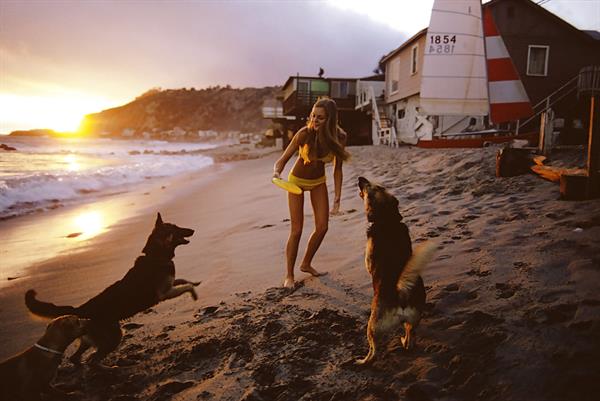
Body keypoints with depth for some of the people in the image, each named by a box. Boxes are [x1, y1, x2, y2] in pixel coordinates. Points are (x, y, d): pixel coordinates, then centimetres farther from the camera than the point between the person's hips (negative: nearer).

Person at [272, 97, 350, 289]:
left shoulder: (339, 137, -21)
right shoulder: (304, 134, -29)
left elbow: (337, 170, -10)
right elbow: (283, 160, -23)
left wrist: (337, 199, -12)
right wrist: (277, 172, -46)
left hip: (318, 181, 4)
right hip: (297, 180, -3)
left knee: (322, 227, 4)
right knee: (296, 230, -6)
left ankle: (306, 264, 28)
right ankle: (289, 275, 10)